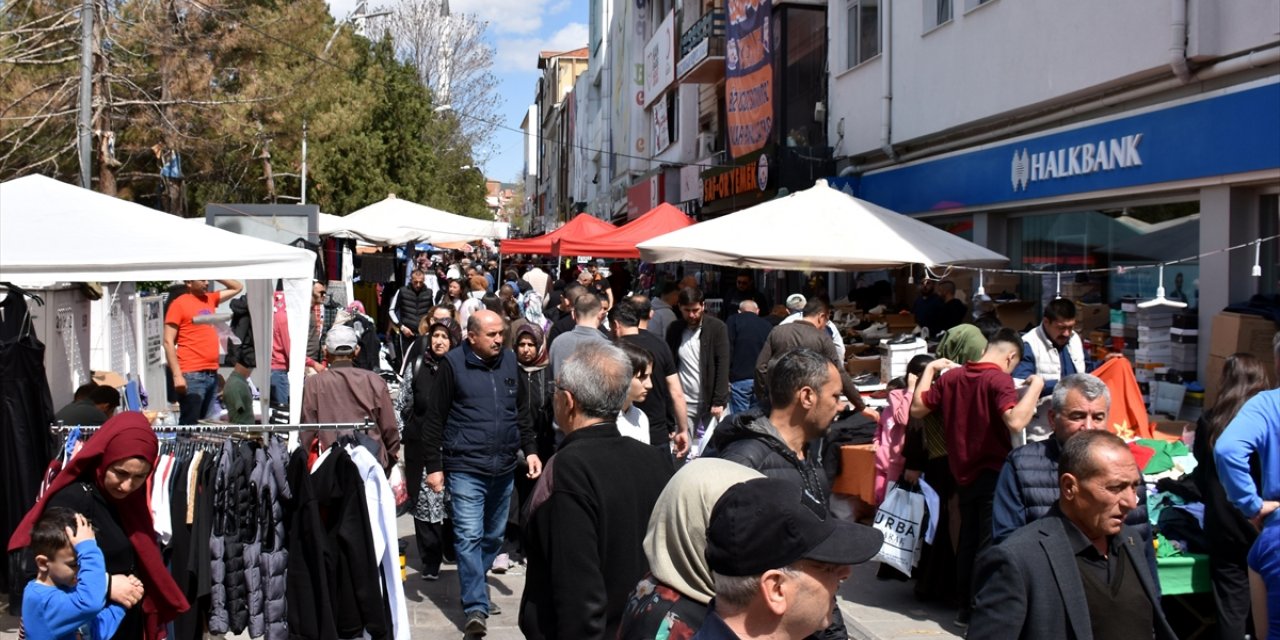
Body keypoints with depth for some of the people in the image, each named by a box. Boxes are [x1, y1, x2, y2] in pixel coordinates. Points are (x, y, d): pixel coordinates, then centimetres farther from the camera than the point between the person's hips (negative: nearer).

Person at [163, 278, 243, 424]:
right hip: (192, 375, -7)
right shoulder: (179, 304, -4)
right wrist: (177, 375, -15)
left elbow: (237, 287, 30)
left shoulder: (210, 299, 16)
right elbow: (168, 342, -8)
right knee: (190, 423, -9)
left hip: (212, 374, 7)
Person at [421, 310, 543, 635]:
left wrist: (530, 449, 8)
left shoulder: (509, 360, 6)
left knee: (494, 535, 15)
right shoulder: (453, 363, -7)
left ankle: (475, 589, 33)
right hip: (465, 468, -5)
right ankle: (477, 607, -8)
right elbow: (435, 418, -4)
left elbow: (522, 410, 16)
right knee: (469, 537, -10)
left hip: (504, 468, 5)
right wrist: (434, 466, -6)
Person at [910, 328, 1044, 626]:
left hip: (963, 473, 7)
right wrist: (1035, 386, -19)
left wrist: (930, 369, 19)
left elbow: (917, 409, 11)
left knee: (968, 540, 17)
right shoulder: (999, 380, -17)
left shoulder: (950, 377, 3)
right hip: (993, 473, -6)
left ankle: (966, 608, 24)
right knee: (990, 545, 0)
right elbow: (1015, 422, -31)